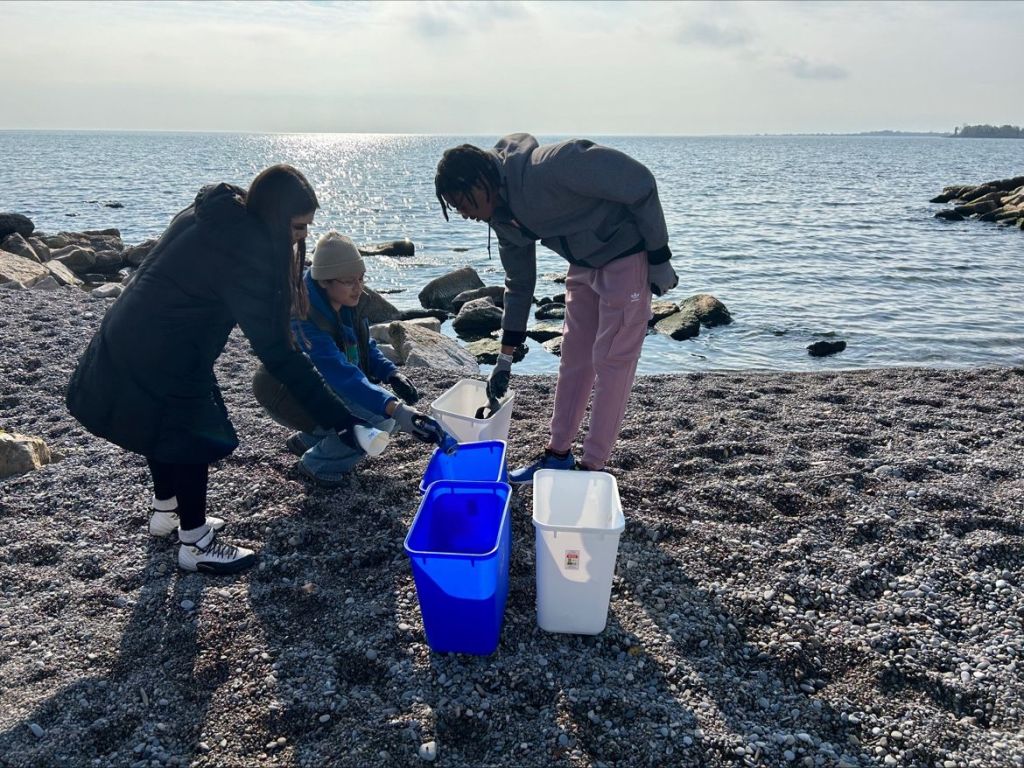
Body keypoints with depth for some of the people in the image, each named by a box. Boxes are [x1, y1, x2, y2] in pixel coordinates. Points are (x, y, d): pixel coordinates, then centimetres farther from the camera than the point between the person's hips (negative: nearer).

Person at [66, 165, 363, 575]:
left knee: (168, 428, 25)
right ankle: (195, 543, 21)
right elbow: (276, 353, -28)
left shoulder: (216, 214, 2)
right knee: (195, 437, 6)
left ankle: (166, 511, 45)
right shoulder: (245, 251, -26)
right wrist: (339, 418, -29)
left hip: (129, 341, 10)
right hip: (159, 361, -10)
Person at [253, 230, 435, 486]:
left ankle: (307, 440, 13)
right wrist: (395, 409, -52)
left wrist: (392, 374, -16)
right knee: (378, 419, -26)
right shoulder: (302, 318, -32)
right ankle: (315, 462, -1)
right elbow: (340, 374, -43)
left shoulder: (352, 303, -9)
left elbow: (366, 349, 4)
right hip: (290, 395, -8)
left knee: (397, 411, -1)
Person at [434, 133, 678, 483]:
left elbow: (639, 183, -25)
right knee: (574, 360, 11)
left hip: (625, 257, -8)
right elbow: (519, 284, 8)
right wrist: (505, 359, 10)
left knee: (612, 362, -4)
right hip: (584, 265, 8)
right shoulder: (502, 215, -3)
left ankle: (592, 466, 5)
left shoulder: (547, 167, -30)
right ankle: (559, 453, 23)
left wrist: (659, 258, -19)